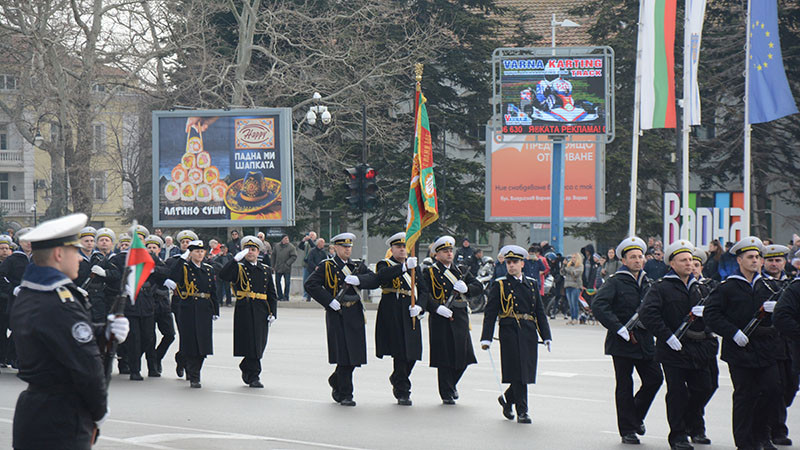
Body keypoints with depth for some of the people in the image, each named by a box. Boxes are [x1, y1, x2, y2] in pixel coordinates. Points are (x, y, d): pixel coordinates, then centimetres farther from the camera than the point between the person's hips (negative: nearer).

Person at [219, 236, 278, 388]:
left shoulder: (266, 270, 16)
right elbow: (223, 276, -17)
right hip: (244, 311, -4)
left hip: (262, 311, 4)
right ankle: (254, 377, -3)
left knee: (259, 344, 8)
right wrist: (236, 259, -21)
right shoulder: (238, 268, 3)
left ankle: (245, 368, 29)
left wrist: (272, 313, 5)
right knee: (251, 344, -8)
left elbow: (272, 294, 15)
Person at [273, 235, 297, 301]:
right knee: (277, 282, 8)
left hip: (286, 269, -4)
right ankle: (280, 296, 19)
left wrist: (287, 263, -17)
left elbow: (294, 256, -11)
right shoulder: (277, 246, 6)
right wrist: (273, 265, 10)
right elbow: (274, 255, 15)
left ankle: (286, 297, 8)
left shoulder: (291, 247, -7)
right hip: (278, 268, 4)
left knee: (287, 283, -1)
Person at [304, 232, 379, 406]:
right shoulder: (326, 266, 2)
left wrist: (358, 279, -17)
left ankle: (335, 381, 32)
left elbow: (374, 280, 2)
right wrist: (330, 301, -15)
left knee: (354, 355, 6)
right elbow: (310, 284, -9)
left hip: (355, 314, 5)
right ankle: (345, 395, 0)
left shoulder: (358, 266, 16)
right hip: (337, 314, -5)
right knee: (343, 355, -7)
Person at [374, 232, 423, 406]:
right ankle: (403, 392, 1)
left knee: (412, 353, 4)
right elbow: (383, 276, -23)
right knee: (400, 353, -7)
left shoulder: (414, 266, 16)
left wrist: (419, 306, -6)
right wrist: (404, 267, -36)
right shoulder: (384, 265, 2)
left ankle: (396, 379, 32)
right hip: (392, 315, -4)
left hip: (410, 314, 5)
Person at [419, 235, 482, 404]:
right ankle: (447, 394, 6)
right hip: (440, 320, -5)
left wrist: (466, 288, -9)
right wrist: (437, 307, -22)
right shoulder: (430, 273, 1)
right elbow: (423, 293, -11)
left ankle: (451, 384, 30)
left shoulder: (460, 271, 17)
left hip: (460, 318, 5)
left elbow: (479, 287, 12)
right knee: (444, 357, -3)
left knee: (463, 355, 4)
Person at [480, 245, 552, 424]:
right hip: (510, 333, -4)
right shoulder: (500, 285, 1)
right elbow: (490, 313, -1)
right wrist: (486, 338, -9)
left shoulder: (532, 284, 14)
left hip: (529, 334, 4)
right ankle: (522, 412, -1)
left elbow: (540, 312, 15)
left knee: (526, 373, 5)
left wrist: (546, 336, 8)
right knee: (518, 373, -7)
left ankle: (507, 398, 31)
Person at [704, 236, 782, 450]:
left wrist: (775, 308, -5)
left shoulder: (766, 286, 13)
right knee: (744, 396, -1)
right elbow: (711, 313, -8)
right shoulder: (727, 287, -3)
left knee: (773, 390, -3)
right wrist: (733, 332, -16)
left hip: (765, 349, 4)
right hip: (740, 351, -4)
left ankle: (760, 432, 17)